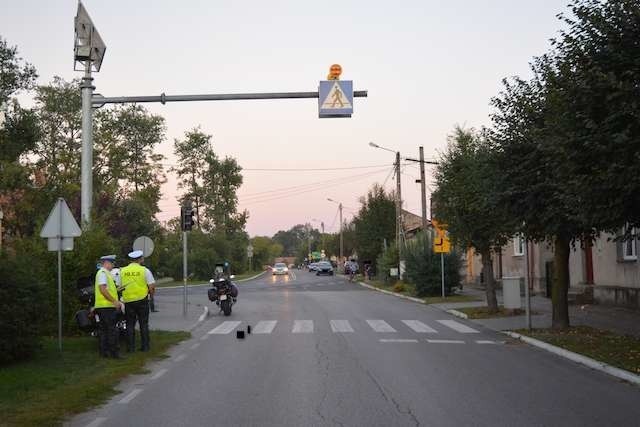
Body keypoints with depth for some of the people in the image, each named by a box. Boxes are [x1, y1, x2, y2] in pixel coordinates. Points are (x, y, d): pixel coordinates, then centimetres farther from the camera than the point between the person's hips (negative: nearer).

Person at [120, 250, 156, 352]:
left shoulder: (122, 271, 2)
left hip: (128, 301, 1)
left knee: (130, 325, 9)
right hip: (142, 300, -1)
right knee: (144, 324, 8)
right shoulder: (144, 270, -4)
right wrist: (151, 293, 13)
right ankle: (145, 346, 9)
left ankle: (130, 347, 8)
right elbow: (152, 286, -6)